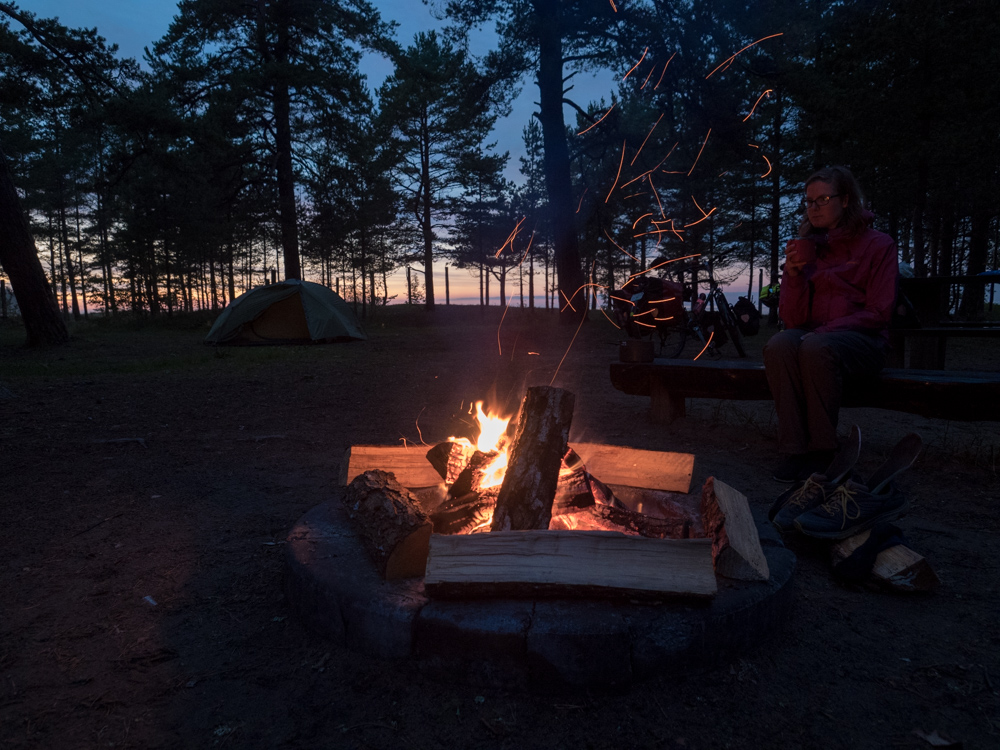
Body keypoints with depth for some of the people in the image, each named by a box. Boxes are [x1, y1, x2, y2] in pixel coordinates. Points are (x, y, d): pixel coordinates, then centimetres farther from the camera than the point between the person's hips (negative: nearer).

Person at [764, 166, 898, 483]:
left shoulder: (878, 245, 3)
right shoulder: (805, 247, 12)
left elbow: (878, 312, -5)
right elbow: (793, 319, 5)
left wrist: (825, 330, -18)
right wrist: (793, 274, -11)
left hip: (861, 340, -3)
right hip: (813, 334, 3)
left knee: (815, 347, -37)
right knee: (779, 344, -32)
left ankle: (821, 450, -24)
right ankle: (794, 450, -31)